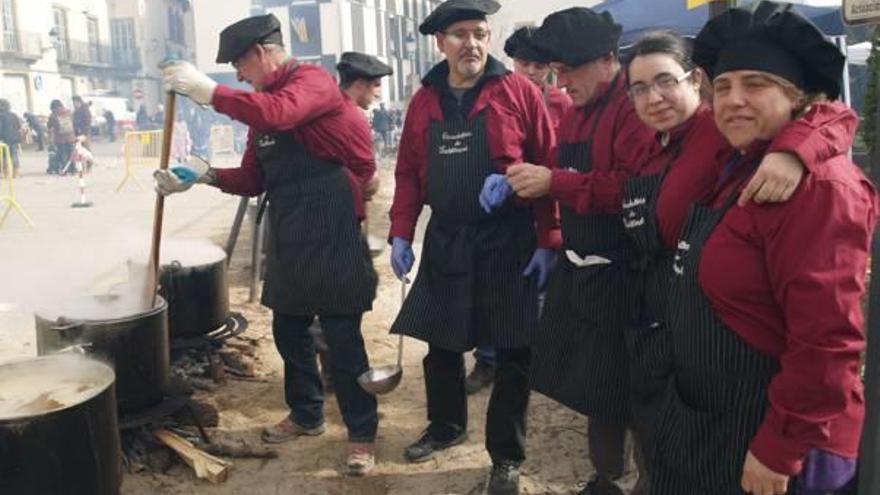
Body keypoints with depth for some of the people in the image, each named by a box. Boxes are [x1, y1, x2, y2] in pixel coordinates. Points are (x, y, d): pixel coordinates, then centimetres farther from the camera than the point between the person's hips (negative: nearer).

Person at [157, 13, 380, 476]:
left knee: (343, 339, -2)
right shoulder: (261, 103, 17)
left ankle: (361, 433, 12)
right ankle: (306, 414, 36)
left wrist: (208, 90, -24)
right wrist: (202, 176, 1)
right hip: (288, 239, 9)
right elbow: (253, 178, 16)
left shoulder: (313, 79, -9)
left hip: (331, 234, -9)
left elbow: (278, 113, -32)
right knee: (288, 331, 17)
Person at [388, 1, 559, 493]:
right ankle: (447, 425, 41)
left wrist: (548, 241, -14)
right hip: (445, 243, 4)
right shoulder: (424, 102, 8)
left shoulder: (520, 92, -5)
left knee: (512, 351, 5)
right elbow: (409, 173, 9)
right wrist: (402, 234, 2)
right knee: (440, 342, 15)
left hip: (509, 243, -4)